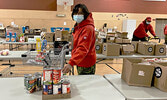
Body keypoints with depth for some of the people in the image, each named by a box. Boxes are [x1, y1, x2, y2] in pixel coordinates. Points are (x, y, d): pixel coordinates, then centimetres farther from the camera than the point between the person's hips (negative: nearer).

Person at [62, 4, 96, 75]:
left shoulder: (88, 28, -22)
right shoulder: (78, 26, 9)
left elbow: (83, 48, -34)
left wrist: (71, 63, -43)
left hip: (86, 65, -9)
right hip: (80, 63, 9)